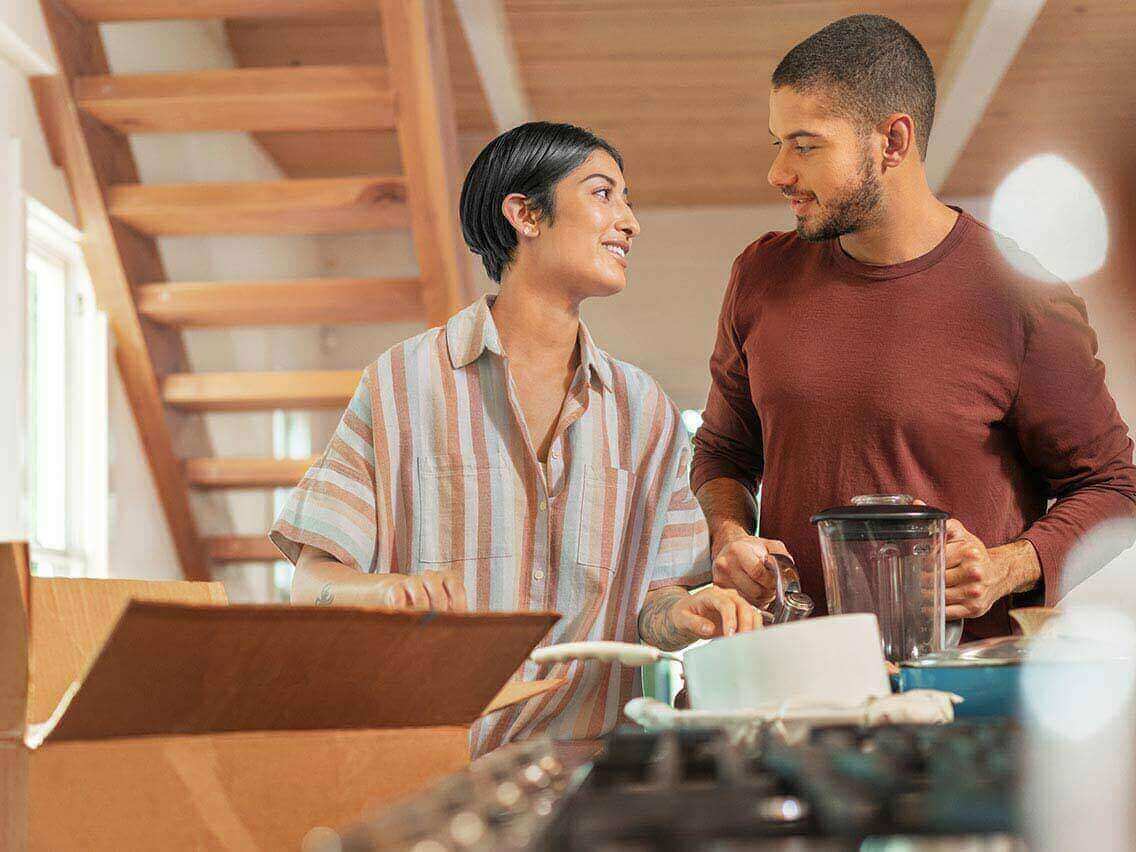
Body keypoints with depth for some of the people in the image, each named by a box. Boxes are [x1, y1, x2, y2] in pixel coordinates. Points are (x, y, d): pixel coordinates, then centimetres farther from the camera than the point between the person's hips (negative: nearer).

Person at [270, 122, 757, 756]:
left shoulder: (646, 412, 16)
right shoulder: (403, 383, 5)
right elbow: (313, 583, 2)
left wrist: (683, 614, -7)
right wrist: (388, 591, -21)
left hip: (586, 769, 3)